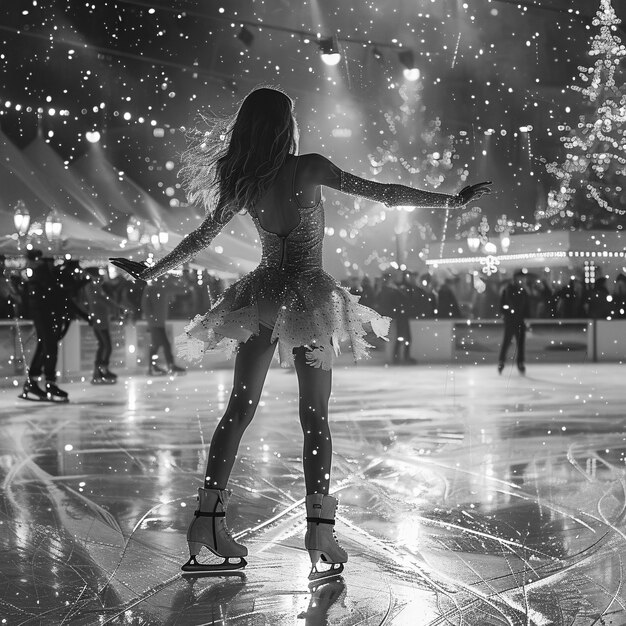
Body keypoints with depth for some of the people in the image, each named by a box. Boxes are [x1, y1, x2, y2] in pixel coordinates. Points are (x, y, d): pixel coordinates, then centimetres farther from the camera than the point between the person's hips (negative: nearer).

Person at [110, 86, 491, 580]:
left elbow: (204, 235, 10)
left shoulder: (244, 182, 2)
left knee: (239, 409, 8)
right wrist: (454, 201, -7)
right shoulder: (308, 169, -11)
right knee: (315, 416, 1)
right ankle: (319, 530, -4)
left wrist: (152, 271, 25)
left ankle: (209, 520, 6)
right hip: (309, 295, -4)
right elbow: (382, 193, -12)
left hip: (262, 295, 4)